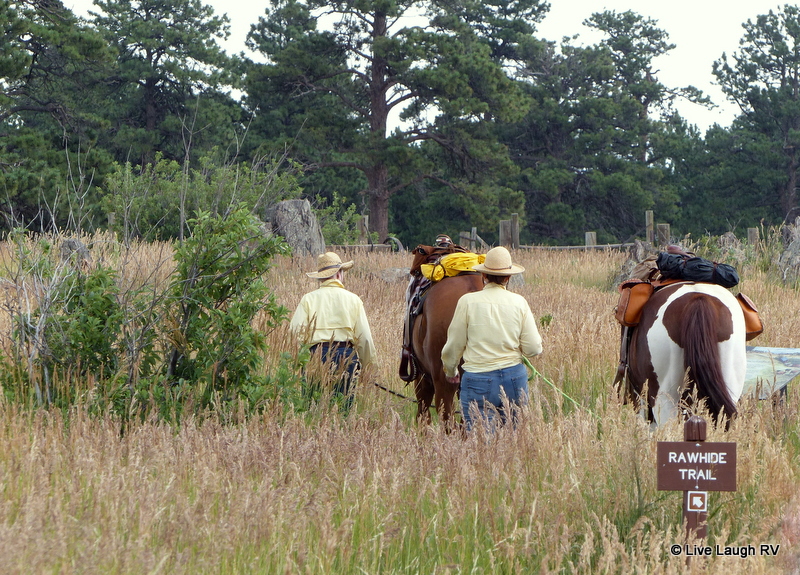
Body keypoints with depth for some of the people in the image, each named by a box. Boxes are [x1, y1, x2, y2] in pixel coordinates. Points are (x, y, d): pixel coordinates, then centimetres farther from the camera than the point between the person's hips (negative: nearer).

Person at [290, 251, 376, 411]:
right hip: (347, 356, 0)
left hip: (317, 355, 0)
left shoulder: (308, 299, 4)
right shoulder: (353, 299, 7)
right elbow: (365, 338, 3)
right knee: (344, 406, 4)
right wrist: (368, 364, 12)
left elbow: (296, 333, -4)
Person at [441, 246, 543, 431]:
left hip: (477, 382, -2)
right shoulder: (519, 303, -1)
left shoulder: (467, 302, -6)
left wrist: (450, 372, 19)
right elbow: (534, 349, -1)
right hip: (514, 378, 3)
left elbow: (453, 346, 1)